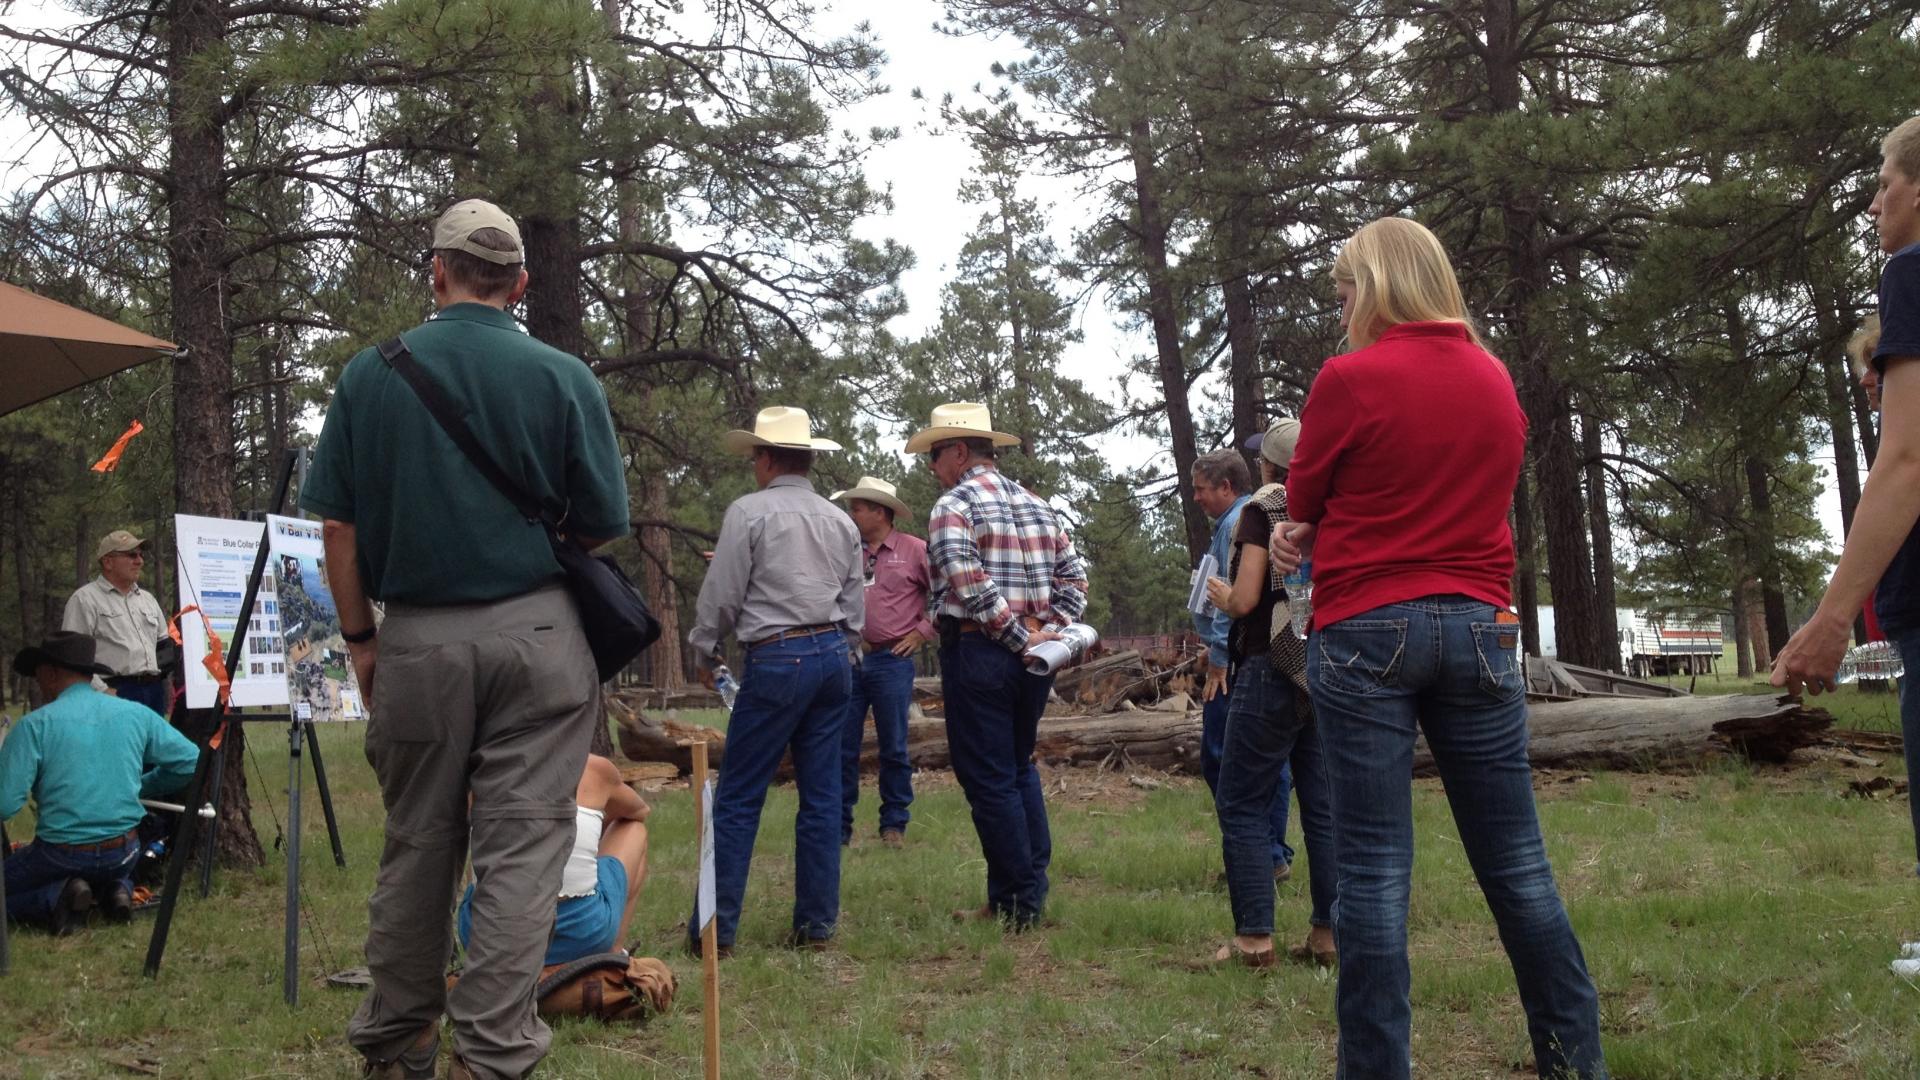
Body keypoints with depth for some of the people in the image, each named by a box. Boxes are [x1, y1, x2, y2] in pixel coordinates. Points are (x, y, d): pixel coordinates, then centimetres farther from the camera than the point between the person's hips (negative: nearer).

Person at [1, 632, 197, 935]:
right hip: (125, 852, 4)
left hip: (62, 855, -4)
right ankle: (118, 889, 3)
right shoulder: (136, 714, -1)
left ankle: (56, 897, -7)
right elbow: (190, 760, 5)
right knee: (115, 871, 38)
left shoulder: (35, 725, -13)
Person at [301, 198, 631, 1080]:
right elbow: (603, 526, 0)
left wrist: (359, 639, 11)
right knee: (521, 844, 2)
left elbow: (337, 524, 2)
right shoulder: (565, 379, -3)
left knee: (415, 845, 15)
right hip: (536, 633, -2)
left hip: (417, 637, 2)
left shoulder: (370, 373, 2)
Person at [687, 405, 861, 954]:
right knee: (821, 796, 8)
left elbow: (721, 594, -5)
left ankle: (715, 928, 1)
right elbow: (855, 605, 13)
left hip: (777, 660, -6)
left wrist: (704, 652, 10)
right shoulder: (841, 522, 12)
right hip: (834, 655, 6)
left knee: (737, 799, -1)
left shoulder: (749, 512, -6)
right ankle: (816, 925, 10)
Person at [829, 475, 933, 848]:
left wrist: (922, 632, -2)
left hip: (891, 660, -3)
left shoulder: (915, 551, -1)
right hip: (848, 660, 3)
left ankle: (894, 825, 14)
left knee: (893, 747, 4)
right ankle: (839, 826, 12)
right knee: (842, 747, 4)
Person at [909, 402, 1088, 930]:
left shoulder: (954, 505, -8)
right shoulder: (1037, 506, 15)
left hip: (978, 653, -7)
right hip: (1035, 657, 8)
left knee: (988, 779, 0)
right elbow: (1074, 575, 13)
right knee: (1020, 768, 20)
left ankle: (1016, 904, 3)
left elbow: (968, 582, -22)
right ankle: (1033, 886, 22)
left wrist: (1016, 636, -18)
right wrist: (1050, 629, 4)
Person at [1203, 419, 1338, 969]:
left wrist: (1219, 594, 7)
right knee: (1325, 806, 9)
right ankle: (1330, 932, 11)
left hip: (1273, 671, -6)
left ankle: (1254, 938, -1)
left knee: (1242, 805, 1)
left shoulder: (1262, 511, -7)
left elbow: (1245, 599, -13)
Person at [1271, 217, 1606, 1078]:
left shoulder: (1350, 378, -9)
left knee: (1375, 870, -1)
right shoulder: (1495, 378, 10)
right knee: (1517, 866, 10)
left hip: (1365, 632, -5)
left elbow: (1302, 499, 3)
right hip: (1478, 626, 5)